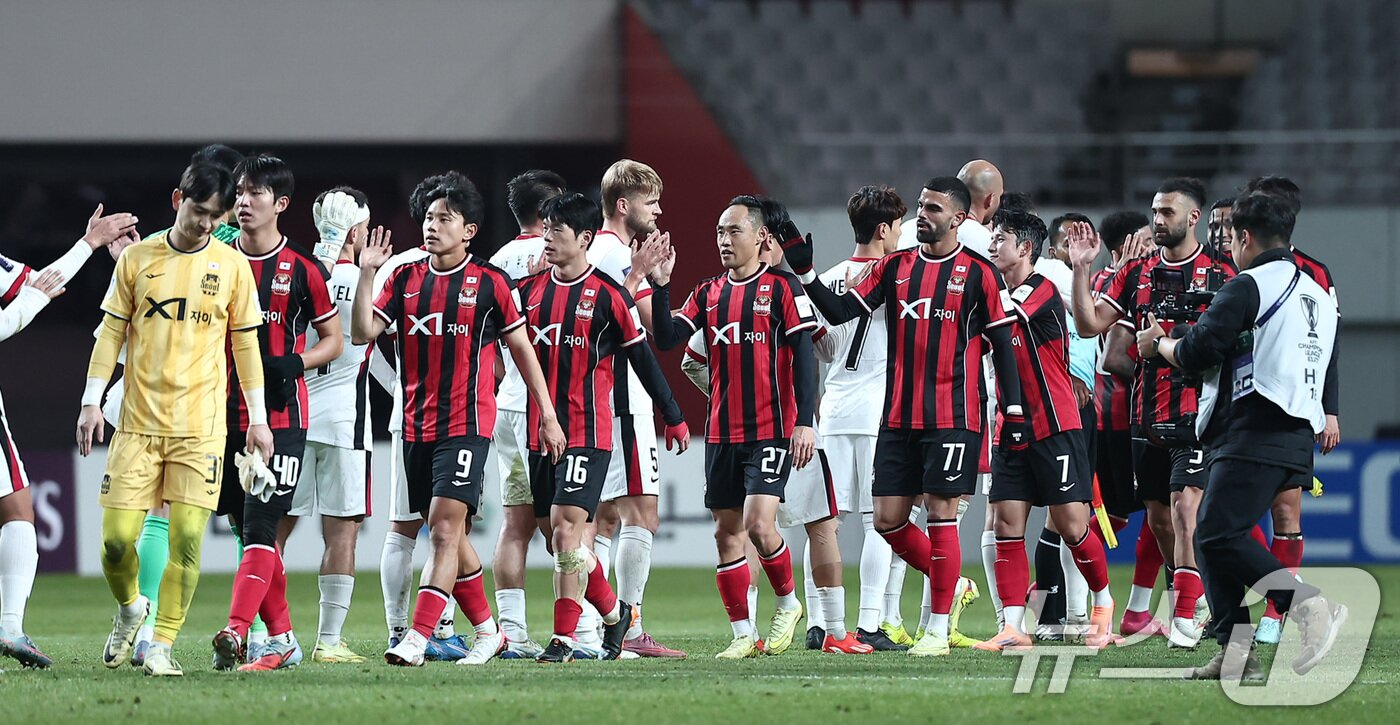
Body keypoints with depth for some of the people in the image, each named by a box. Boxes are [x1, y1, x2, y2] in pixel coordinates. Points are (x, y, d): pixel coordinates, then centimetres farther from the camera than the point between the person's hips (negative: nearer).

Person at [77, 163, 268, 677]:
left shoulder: (233, 266, 5)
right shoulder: (137, 259, 5)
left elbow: (245, 344, 9)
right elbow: (112, 332, 9)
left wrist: (257, 417, 7)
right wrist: (92, 400, 3)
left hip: (201, 425, 0)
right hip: (138, 421, 0)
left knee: (187, 537, -9)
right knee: (118, 537, -5)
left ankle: (162, 646, 0)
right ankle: (130, 608, 26)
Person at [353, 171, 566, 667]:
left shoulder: (489, 282, -1)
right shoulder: (406, 278, 8)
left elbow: (521, 348, 6)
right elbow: (361, 333, 0)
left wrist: (548, 415, 7)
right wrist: (367, 274, -11)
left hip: (467, 424, -5)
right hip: (417, 425, 5)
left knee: (445, 529, -15)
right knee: (448, 534, 11)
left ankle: (418, 638, -20)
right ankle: (487, 630, 25)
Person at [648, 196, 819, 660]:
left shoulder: (782, 288, -3)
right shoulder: (708, 294, 12)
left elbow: (804, 356, -7)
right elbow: (667, 339, 2)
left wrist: (805, 421, -13)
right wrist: (660, 286, -9)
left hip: (771, 430, -6)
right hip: (722, 432, 6)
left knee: (759, 524, -17)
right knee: (727, 533, 4)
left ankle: (788, 603, 8)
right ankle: (742, 634, 11)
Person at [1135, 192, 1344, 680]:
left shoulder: (1248, 287, -7)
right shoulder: (1319, 296, 20)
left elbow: (1196, 352, -9)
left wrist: (1159, 344, 11)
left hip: (1255, 434, -9)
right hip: (1297, 435, 9)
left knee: (1221, 536, -13)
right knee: (1211, 535, 11)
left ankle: (1310, 606, -25)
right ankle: (1235, 653, 5)